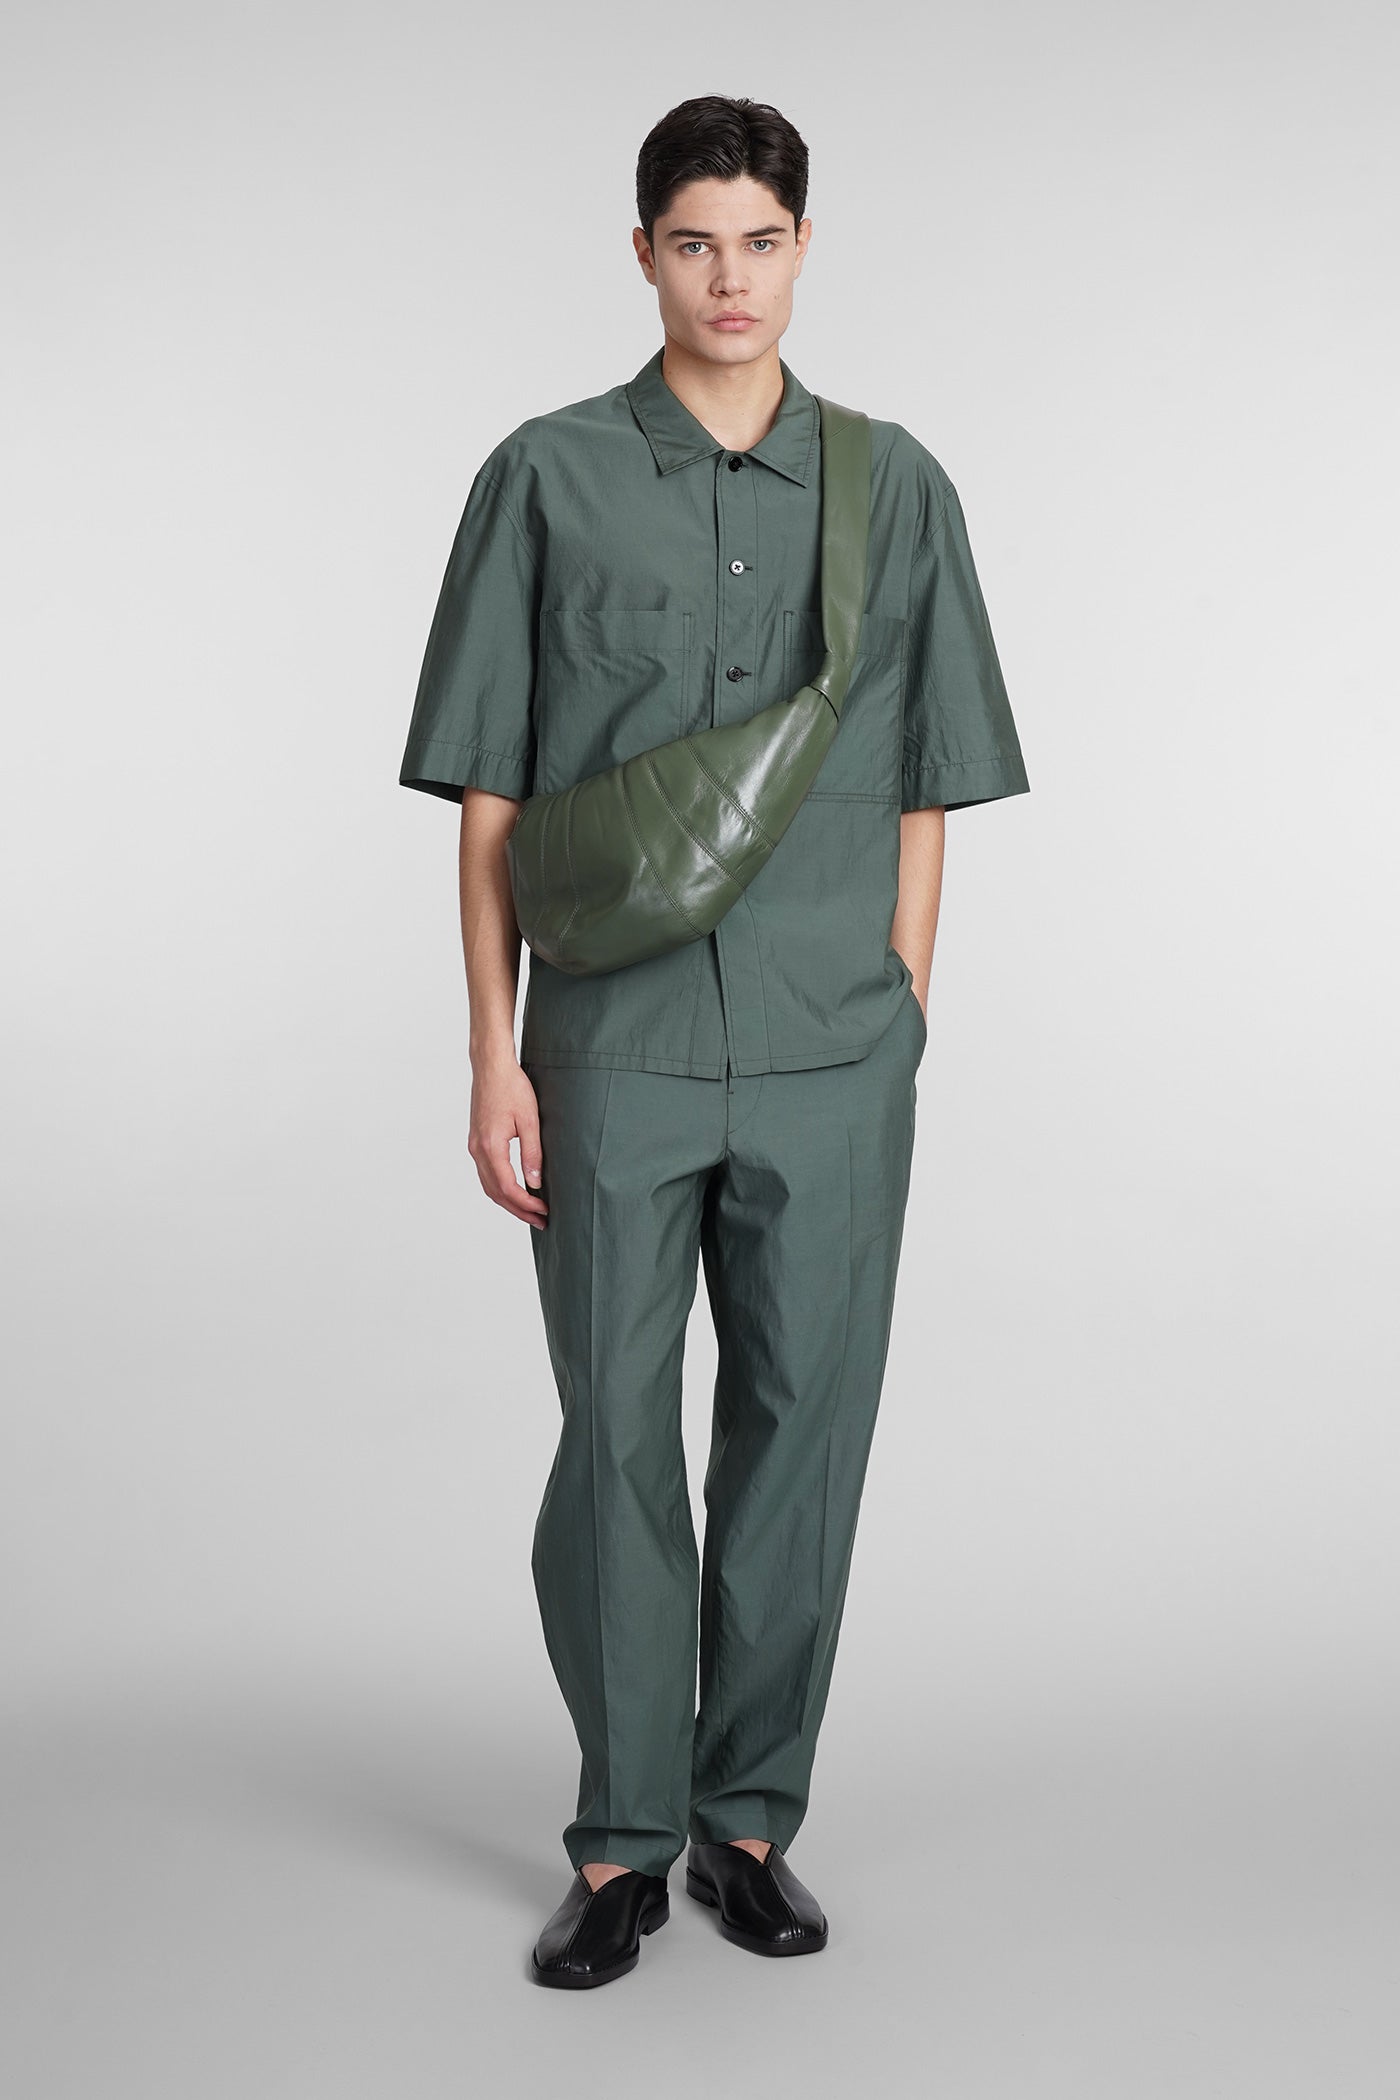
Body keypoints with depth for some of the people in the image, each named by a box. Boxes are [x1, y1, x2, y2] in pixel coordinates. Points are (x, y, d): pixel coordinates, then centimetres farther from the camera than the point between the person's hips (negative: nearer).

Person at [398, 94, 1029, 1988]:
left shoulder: (896, 486, 7)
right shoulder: (549, 478, 2)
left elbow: (922, 787, 10)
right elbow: (488, 792, 2)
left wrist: (902, 1022, 5)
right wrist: (495, 1053, -3)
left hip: (833, 1059, 2)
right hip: (614, 1052, -1)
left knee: (802, 1437, 7)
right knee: (615, 1441, 4)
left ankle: (750, 1818, 23)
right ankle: (623, 1841, 19)